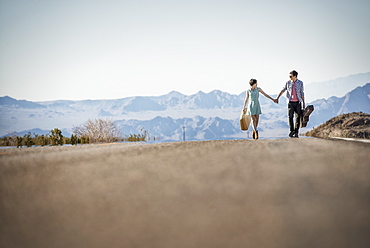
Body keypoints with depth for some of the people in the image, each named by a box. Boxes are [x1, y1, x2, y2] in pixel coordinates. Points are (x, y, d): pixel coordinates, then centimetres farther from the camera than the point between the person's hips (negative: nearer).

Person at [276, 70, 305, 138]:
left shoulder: (300, 83, 1)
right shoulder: (288, 83, 2)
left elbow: (302, 93, 4)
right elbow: (282, 90, 13)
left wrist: (303, 102, 3)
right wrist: (277, 98, 12)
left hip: (298, 102, -1)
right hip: (291, 102, 1)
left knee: (298, 117, -2)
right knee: (290, 117, -5)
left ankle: (296, 132, 4)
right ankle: (292, 131, 5)